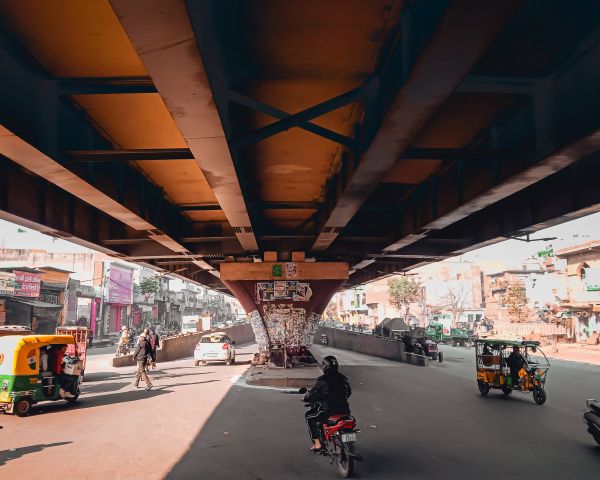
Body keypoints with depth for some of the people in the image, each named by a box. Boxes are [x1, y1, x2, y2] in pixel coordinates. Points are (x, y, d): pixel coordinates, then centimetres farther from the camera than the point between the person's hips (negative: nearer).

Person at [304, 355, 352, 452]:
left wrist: (306, 398, 11)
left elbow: (312, 394, -10)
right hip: (344, 410, 6)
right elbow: (348, 392, 20)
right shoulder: (343, 379, 5)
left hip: (328, 410, -6)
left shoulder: (323, 380, -13)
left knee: (309, 416, 17)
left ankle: (317, 443, 7)